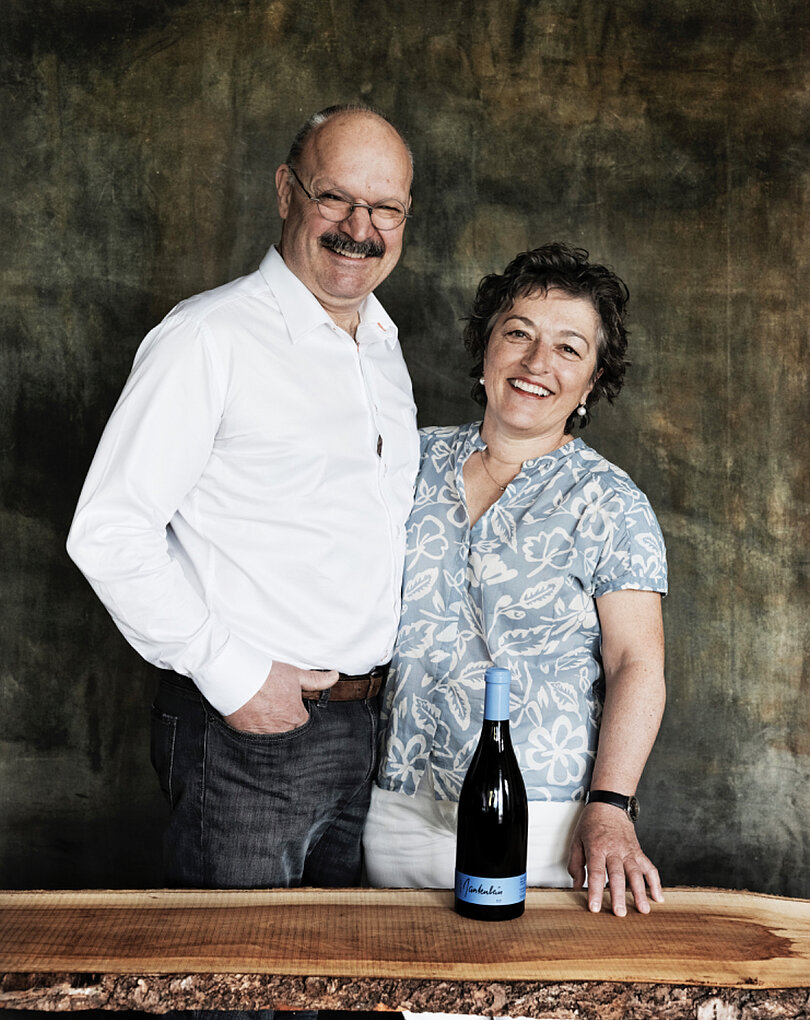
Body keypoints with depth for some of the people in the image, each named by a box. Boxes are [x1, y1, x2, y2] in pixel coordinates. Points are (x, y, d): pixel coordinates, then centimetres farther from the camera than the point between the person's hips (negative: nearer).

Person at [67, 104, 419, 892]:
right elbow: (108, 533, -18)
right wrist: (231, 674, -18)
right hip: (242, 734, -7)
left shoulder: (384, 348, 12)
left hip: (361, 729, 7)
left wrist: (390, 672, 14)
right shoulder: (210, 337, -13)